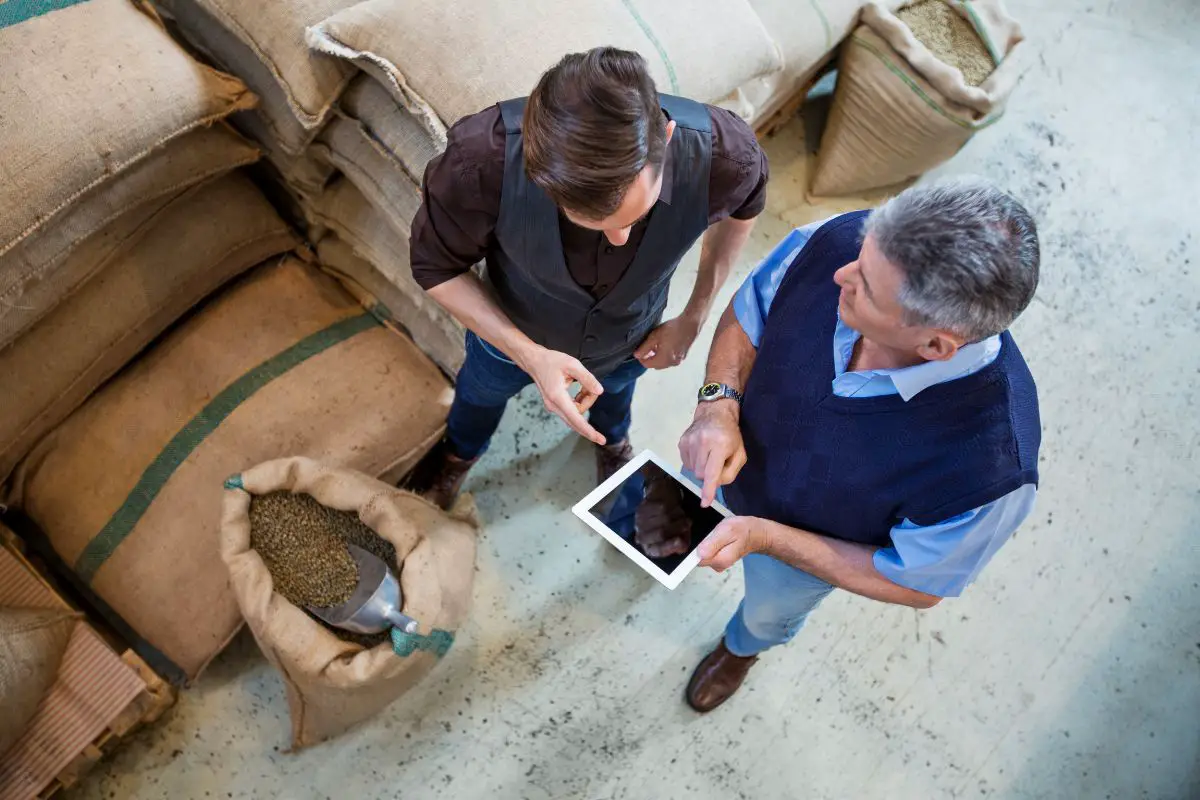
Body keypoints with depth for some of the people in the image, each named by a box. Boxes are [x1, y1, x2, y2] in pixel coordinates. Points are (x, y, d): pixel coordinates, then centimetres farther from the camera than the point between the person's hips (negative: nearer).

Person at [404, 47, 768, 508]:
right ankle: (461, 450, 71)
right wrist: (530, 355, -35)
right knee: (483, 390, 33)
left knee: (614, 388, 37)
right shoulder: (481, 159, -45)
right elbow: (436, 266, -24)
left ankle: (612, 438, 75)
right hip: (510, 331, -1)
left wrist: (694, 318, -9)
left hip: (628, 340, 2)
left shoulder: (724, 155, -39)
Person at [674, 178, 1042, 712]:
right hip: (731, 451, 2)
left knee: (770, 612, 34)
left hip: (808, 550, -1)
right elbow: (747, 316, -14)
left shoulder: (988, 466, -44)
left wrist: (764, 539, -31)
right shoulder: (839, 241, -36)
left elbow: (917, 586, -24)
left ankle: (742, 647, 72)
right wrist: (717, 406, -32)